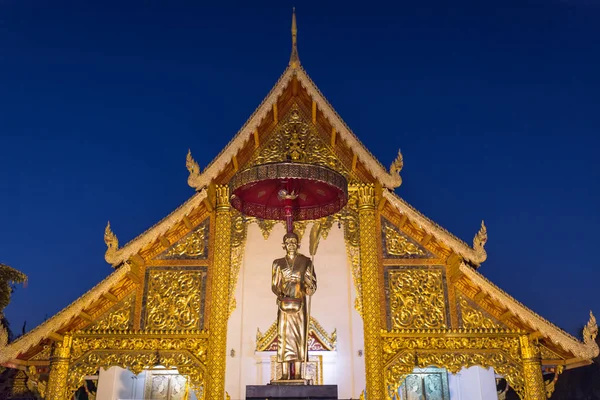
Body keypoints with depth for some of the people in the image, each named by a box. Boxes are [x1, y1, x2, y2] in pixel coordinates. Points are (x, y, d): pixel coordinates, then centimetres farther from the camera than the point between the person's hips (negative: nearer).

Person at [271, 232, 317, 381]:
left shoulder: (305, 262, 7)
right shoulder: (278, 263, 10)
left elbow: (313, 286, 4)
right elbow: (274, 285, 7)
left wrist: (307, 280, -17)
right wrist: (281, 295, -12)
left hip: (300, 303, 0)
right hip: (284, 304, 1)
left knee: (299, 336, -3)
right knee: (284, 336, -3)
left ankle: (297, 373, -1)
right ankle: (285, 373, -2)